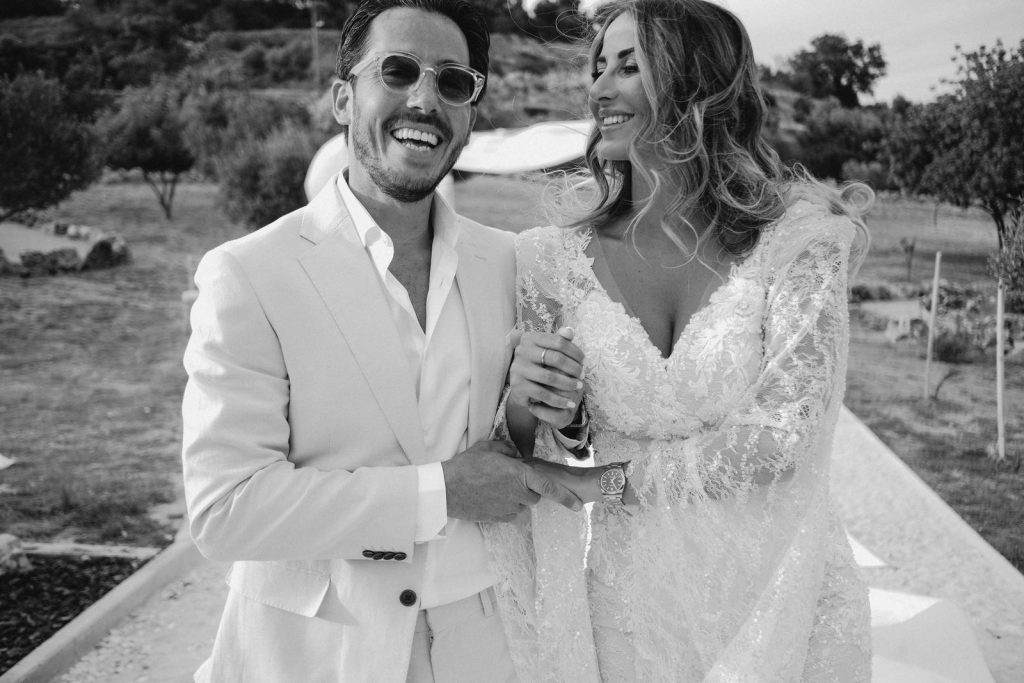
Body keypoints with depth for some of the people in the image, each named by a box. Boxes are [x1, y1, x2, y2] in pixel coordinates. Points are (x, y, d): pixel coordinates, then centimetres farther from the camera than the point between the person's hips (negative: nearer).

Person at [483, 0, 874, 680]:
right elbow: (523, 458, 1)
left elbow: (781, 441, -18)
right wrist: (521, 407, -20)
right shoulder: (560, 261, -5)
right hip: (621, 606, 2)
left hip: (766, 601, -1)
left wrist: (605, 479, -17)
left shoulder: (796, 242, -10)